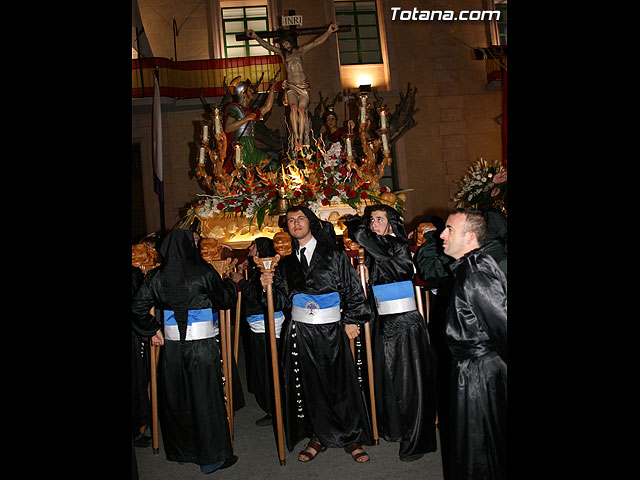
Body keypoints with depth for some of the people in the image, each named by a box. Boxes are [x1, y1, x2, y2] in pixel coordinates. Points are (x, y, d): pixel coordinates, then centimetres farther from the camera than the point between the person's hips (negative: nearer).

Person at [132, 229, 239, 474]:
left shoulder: (156, 276, 0)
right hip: (202, 346, -4)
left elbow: (138, 306, 1)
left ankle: (181, 452, 32)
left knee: (175, 399, 16)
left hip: (171, 346, 4)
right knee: (205, 399, 7)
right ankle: (211, 456, 17)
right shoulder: (204, 272, -12)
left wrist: (153, 330, 11)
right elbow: (224, 300, -3)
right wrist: (230, 283, 15)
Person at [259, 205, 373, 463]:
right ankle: (320, 437, 25)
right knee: (310, 386, 8)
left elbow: (353, 289, -2)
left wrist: (351, 320, -8)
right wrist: (269, 286, -7)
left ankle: (352, 437, 19)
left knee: (341, 383, 2)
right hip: (301, 332, 3)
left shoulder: (334, 255, 0)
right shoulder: (286, 263, 10)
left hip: (332, 329, -3)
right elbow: (282, 300, 11)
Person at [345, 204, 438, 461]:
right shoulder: (375, 250, 9)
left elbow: (361, 235, -25)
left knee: (409, 380, 2)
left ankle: (416, 441, 16)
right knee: (386, 377, 16)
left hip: (406, 323, -8)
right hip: (383, 321, 8)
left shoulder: (398, 247, -15)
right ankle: (393, 428, 35)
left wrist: (353, 221, -7)